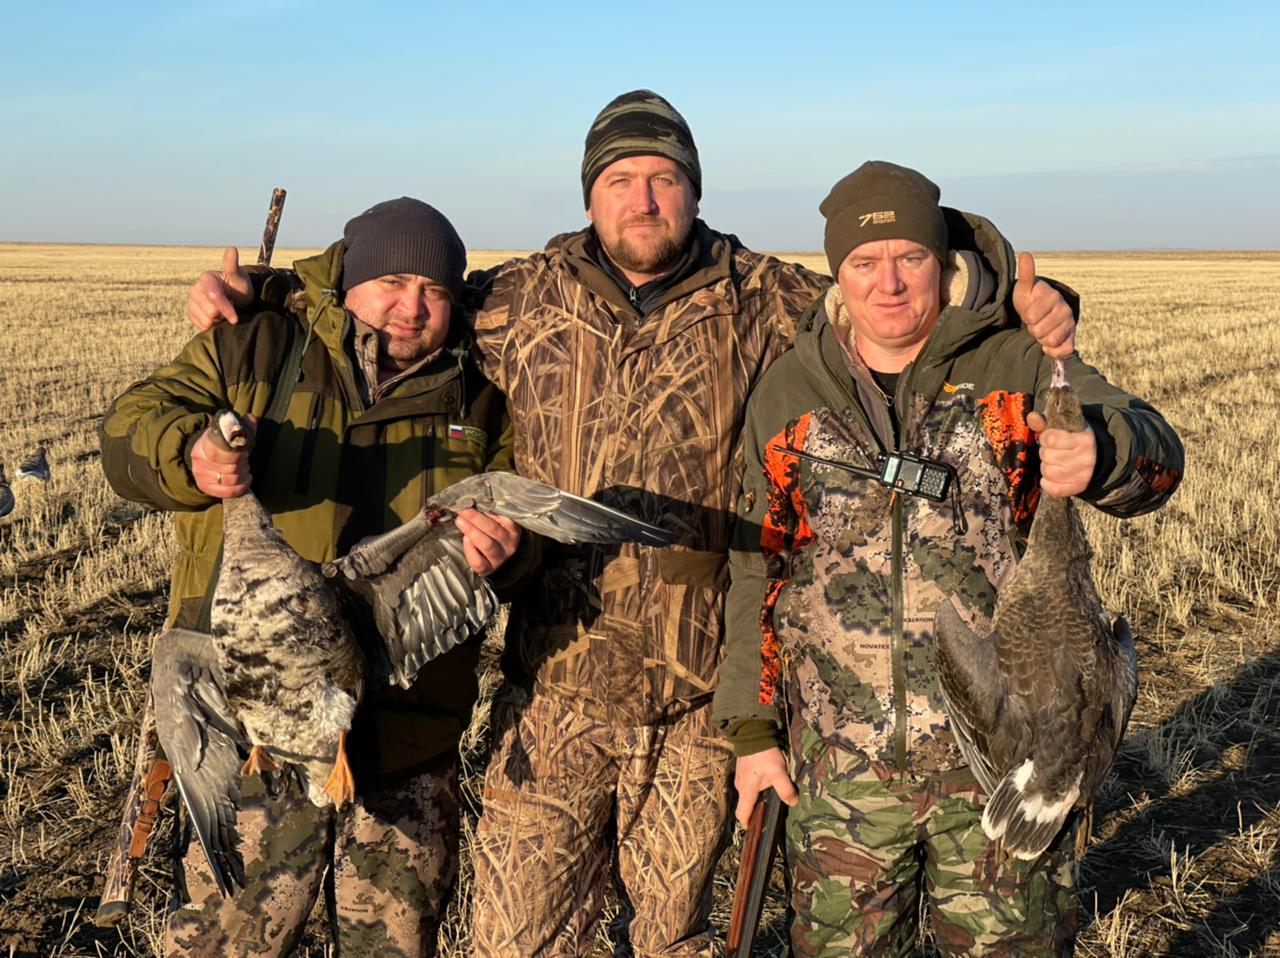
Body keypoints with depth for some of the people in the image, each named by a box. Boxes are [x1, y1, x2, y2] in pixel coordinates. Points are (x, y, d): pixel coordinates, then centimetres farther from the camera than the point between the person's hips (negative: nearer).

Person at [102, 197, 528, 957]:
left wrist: (504, 547, -13)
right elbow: (131, 428, -1)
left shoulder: (477, 404, 10)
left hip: (410, 736, 3)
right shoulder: (254, 349, 3)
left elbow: (530, 515, 12)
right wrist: (190, 452, -24)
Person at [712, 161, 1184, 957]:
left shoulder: (1021, 365, -2)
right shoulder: (787, 395, 4)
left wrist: (1099, 454, -39)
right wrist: (753, 728, 6)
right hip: (840, 763, 2)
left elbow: (1156, 455, -15)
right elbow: (758, 570, 8)